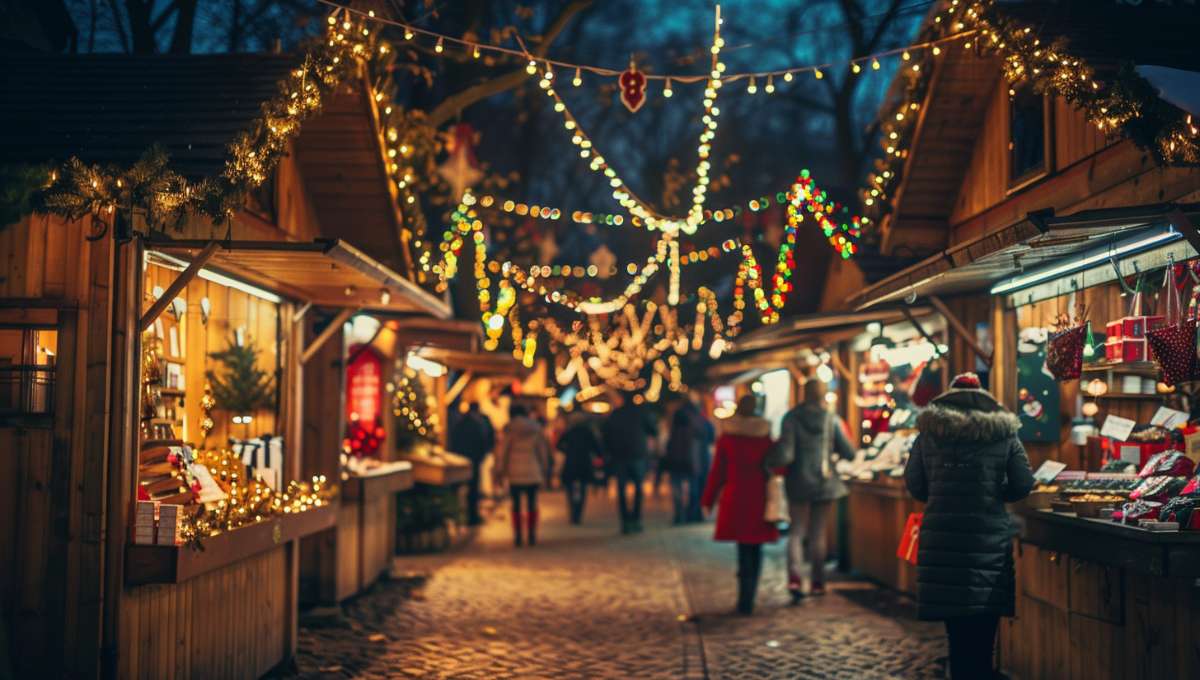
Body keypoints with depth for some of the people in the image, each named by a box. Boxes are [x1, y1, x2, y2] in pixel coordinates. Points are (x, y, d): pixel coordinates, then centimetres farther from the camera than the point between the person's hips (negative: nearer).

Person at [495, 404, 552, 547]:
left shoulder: (510, 430, -4)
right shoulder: (535, 429, 4)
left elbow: (502, 450, -4)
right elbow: (543, 450, 8)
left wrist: (500, 470, 4)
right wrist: (544, 469, 16)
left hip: (514, 473, -2)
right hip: (533, 472, 2)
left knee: (516, 504, 5)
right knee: (532, 504, 7)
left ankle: (517, 536, 1)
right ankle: (532, 535, 4)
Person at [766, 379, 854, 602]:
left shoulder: (791, 418, -10)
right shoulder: (831, 419, -4)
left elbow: (784, 454, -18)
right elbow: (848, 453, 1)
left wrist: (769, 462, -2)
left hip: (799, 482, -2)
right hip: (824, 482, 2)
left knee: (796, 531, 7)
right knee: (818, 533, 13)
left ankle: (795, 577, -12)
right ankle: (817, 582, 18)